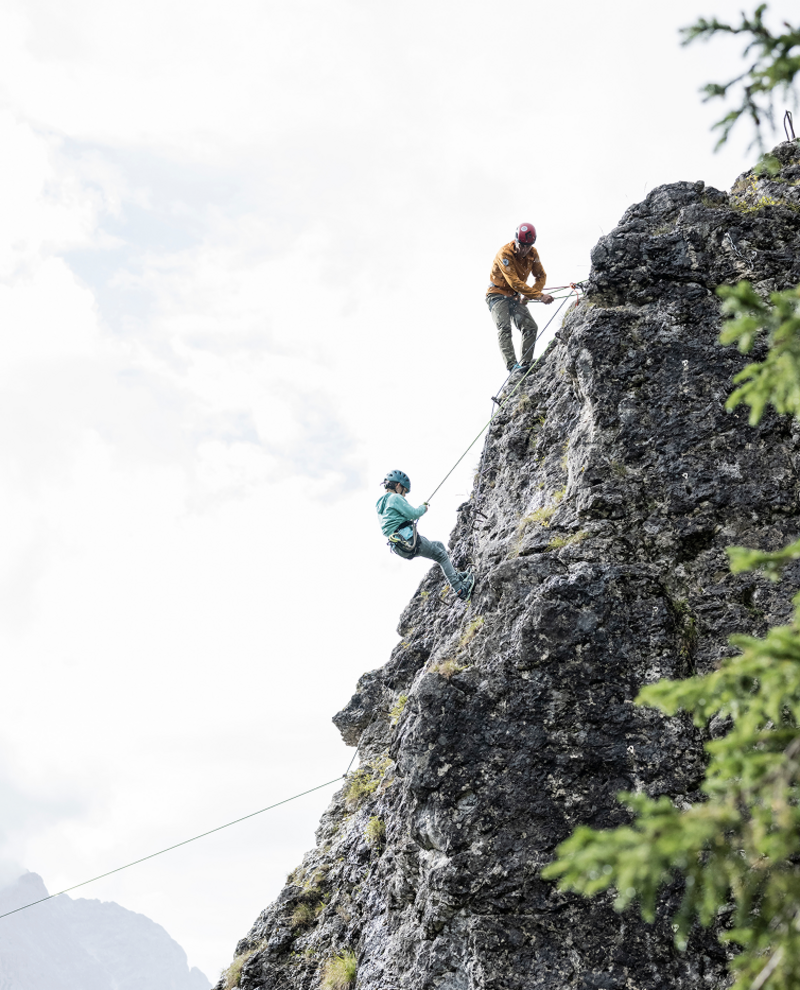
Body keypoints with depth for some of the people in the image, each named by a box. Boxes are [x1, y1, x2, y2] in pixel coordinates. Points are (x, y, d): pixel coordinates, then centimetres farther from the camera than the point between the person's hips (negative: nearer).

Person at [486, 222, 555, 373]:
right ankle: (512, 366, -36)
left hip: (515, 297, 6)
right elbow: (515, 282, -30)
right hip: (498, 294, -6)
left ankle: (525, 363, -12)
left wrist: (528, 295, -12)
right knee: (504, 328, -24)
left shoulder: (532, 253, -3)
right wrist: (539, 296, -34)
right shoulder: (505, 253, -23)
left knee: (531, 327, -9)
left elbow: (541, 276, 6)